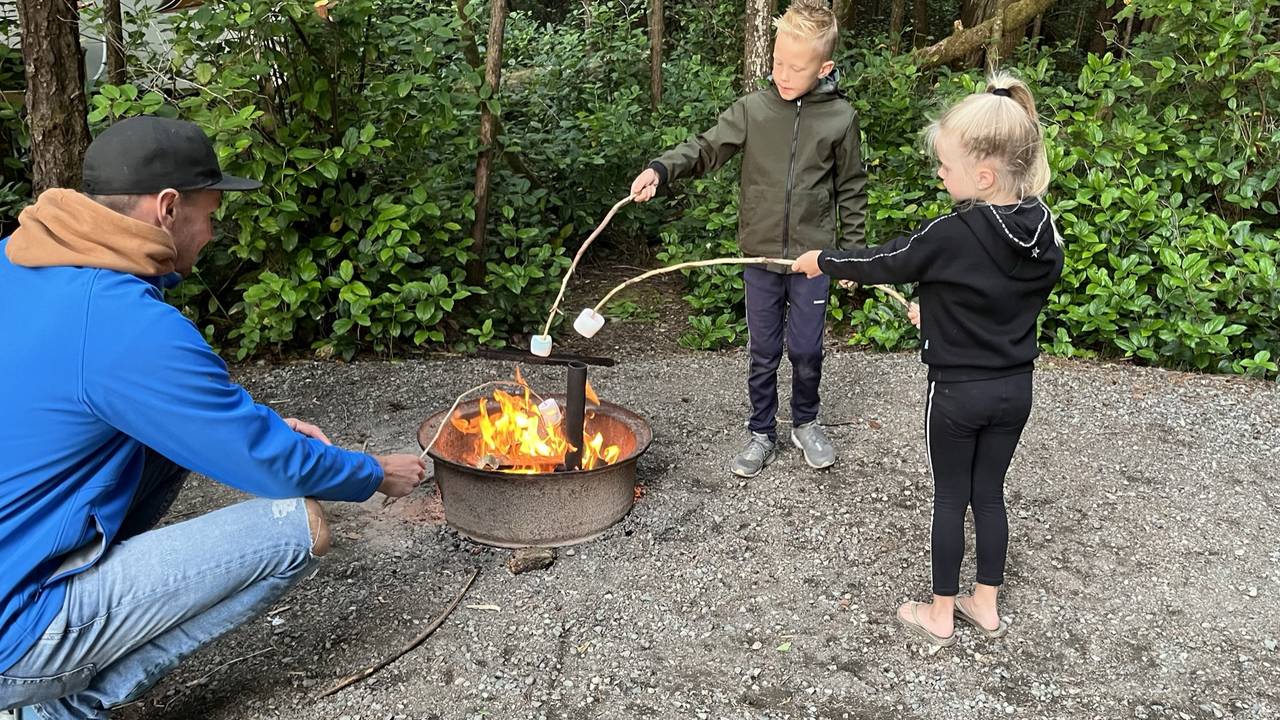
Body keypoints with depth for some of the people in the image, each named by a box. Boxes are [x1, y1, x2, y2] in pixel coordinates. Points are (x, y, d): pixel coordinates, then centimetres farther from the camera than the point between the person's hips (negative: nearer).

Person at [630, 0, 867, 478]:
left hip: (813, 257, -1)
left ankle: (805, 423, 34)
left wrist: (851, 251, 6)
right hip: (760, 256, 1)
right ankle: (761, 434, 27)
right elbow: (706, 149, -7)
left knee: (806, 350, 8)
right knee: (763, 353, 10)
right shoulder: (753, 109, -5)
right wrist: (662, 169, -25)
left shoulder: (840, 117, -5)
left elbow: (852, 189, 4)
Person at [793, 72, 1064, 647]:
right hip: (1015, 387, 6)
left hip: (957, 392, -5)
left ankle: (940, 616, 24)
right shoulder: (1044, 230, -4)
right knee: (989, 495, 18)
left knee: (950, 499, 9)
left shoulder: (952, 236, -24)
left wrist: (822, 262, 6)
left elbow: (883, 262, -11)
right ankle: (985, 606, 32)